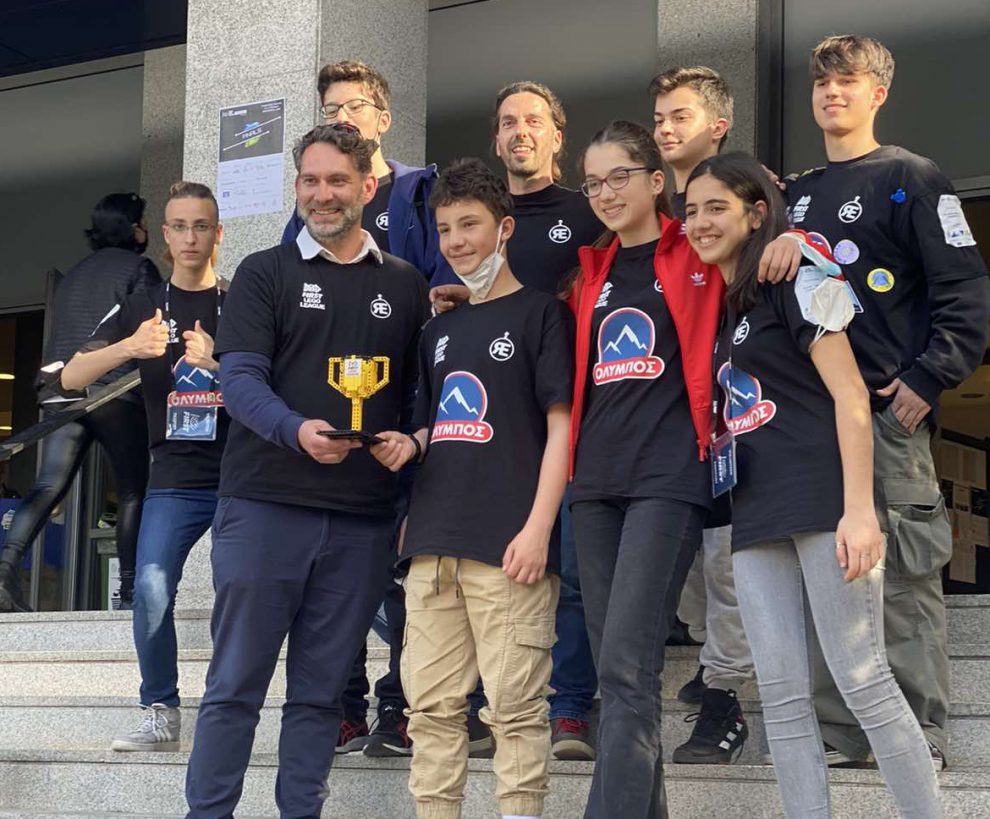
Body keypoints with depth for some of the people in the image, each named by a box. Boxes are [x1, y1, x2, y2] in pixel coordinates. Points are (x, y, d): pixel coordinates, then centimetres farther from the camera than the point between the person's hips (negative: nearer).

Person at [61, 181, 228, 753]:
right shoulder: (144, 308, 13)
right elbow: (72, 377, 4)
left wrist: (219, 363, -19)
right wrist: (128, 348, -15)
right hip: (174, 480, 1)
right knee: (152, 590, -15)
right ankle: (161, 716, -4)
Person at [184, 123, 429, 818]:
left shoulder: (405, 285, 14)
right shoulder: (265, 274, 6)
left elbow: (416, 393, 16)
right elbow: (240, 377, -5)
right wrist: (296, 431, -23)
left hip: (362, 518, 2)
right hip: (265, 505, -2)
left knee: (322, 690, 7)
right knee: (236, 683, 0)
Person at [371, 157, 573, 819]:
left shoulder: (541, 312, 1)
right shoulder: (441, 330, 21)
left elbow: (561, 424, -5)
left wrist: (538, 527, -14)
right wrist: (409, 445, 5)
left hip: (508, 546, -7)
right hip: (434, 542, 7)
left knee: (514, 703, -6)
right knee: (431, 703, 6)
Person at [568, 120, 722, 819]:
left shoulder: (696, 258, 3)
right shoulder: (591, 273, 18)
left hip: (669, 478, -6)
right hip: (597, 480, 6)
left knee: (628, 663, -16)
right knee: (614, 667, 6)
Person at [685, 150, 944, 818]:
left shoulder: (796, 282, -3)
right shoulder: (718, 309, 20)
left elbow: (850, 396, -11)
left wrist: (859, 509, -19)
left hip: (822, 503, -8)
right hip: (758, 514, 8)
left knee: (862, 680, -8)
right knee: (782, 697, 2)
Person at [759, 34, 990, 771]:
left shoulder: (912, 178, 2)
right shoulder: (798, 194, 20)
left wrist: (927, 379, -13)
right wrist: (782, 242, 2)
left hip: (889, 409, -6)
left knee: (904, 573, -5)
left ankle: (921, 733, 0)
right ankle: (837, 731, 12)